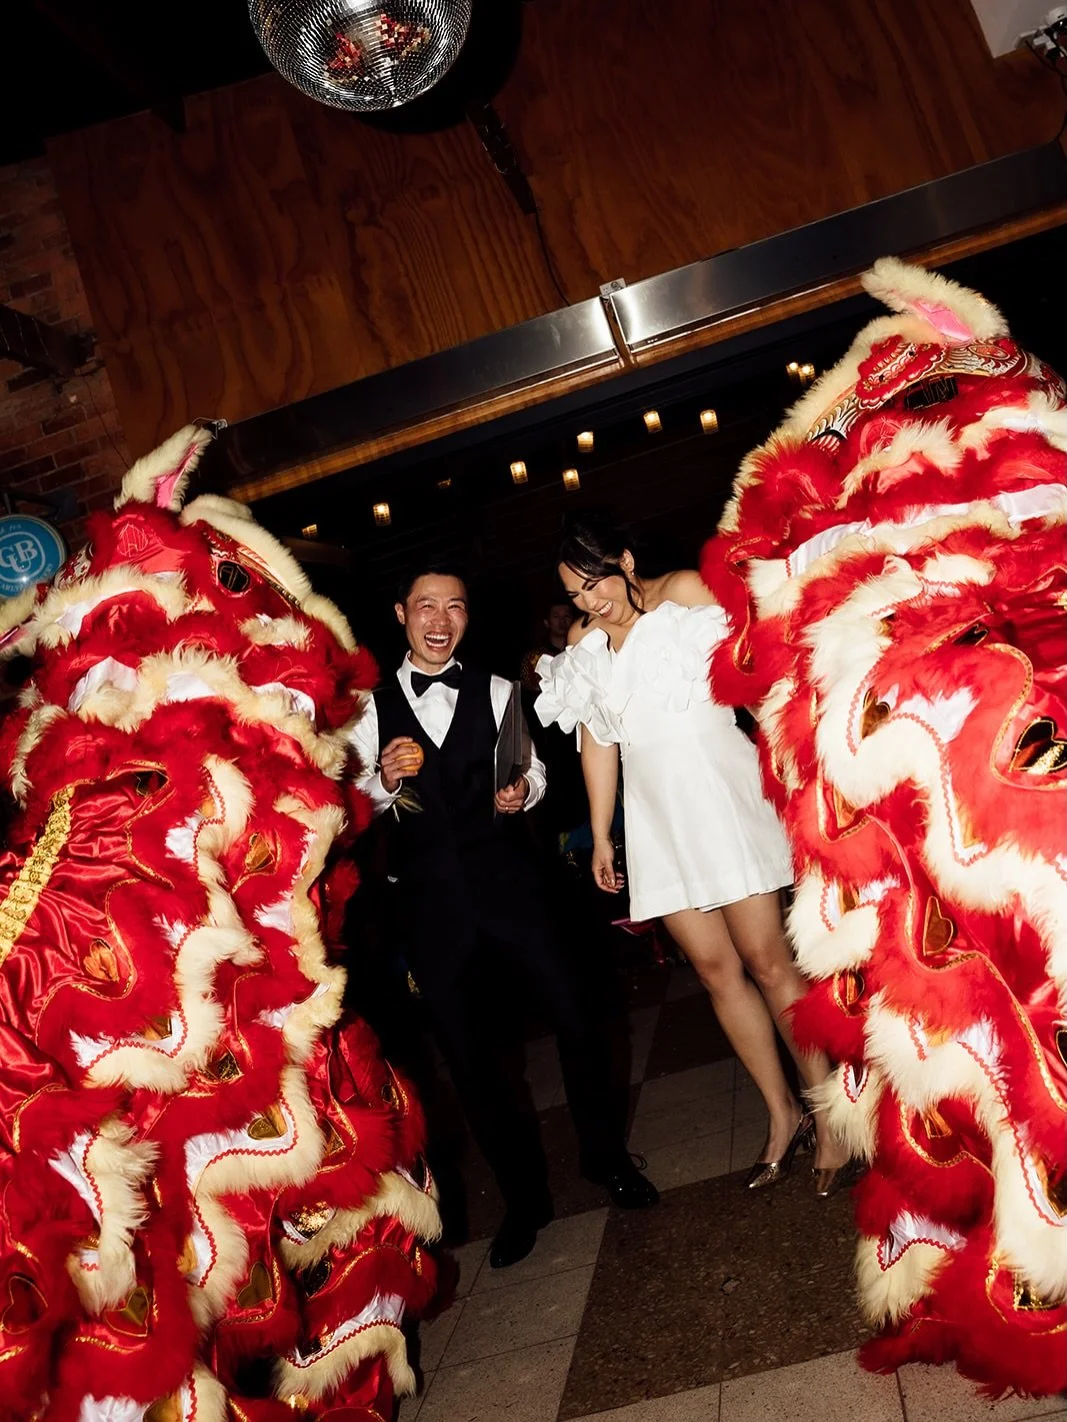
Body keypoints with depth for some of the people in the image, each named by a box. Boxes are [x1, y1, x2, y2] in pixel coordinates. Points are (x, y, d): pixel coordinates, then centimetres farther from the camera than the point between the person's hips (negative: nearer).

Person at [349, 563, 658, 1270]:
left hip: (507, 881, -1)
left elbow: (530, 769, 4)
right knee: (466, 1053, 9)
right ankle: (525, 1196, 28)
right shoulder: (372, 710, 6)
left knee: (573, 1015, 0)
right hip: (433, 899, 1)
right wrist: (384, 780, -16)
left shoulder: (495, 692, 6)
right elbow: (358, 807, 4)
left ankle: (607, 1155, 28)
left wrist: (522, 790, -17)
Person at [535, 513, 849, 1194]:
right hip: (655, 814, 5)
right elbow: (597, 740, 14)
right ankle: (785, 1116, 18)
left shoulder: (684, 593, -3)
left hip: (719, 793, -5)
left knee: (765, 958, -4)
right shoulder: (585, 640, 11)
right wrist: (601, 836, 14)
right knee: (714, 967, 5)